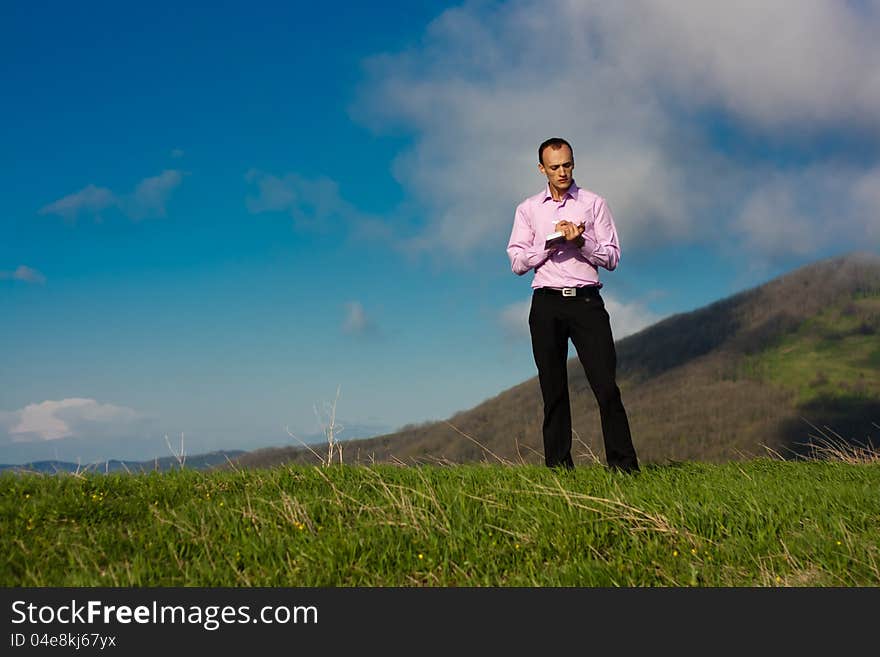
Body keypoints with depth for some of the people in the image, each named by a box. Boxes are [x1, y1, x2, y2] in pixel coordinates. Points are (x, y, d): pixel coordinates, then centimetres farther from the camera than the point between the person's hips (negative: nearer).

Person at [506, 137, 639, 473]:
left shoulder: (594, 204, 10)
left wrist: (581, 241, -11)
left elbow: (612, 258, 6)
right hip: (547, 304, 1)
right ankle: (558, 466, 9)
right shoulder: (528, 209, 12)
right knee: (553, 391, 4)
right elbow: (517, 262, 4)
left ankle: (624, 465, -5)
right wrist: (551, 243, -9)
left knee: (606, 386, -8)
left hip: (586, 300, -1)